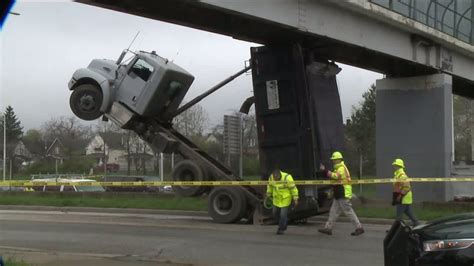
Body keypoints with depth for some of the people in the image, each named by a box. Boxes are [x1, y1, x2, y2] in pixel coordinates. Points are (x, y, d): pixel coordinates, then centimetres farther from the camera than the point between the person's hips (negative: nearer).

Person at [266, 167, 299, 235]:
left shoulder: (287, 178, -29)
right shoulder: (271, 177, -14)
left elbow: (293, 188, -19)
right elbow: (269, 186, 7)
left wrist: (295, 199, -16)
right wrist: (269, 195, 16)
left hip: (285, 199, -5)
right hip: (276, 198, 5)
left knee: (283, 214, -5)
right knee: (275, 213, 13)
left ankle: (281, 229, 16)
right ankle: (284, 223, 38)